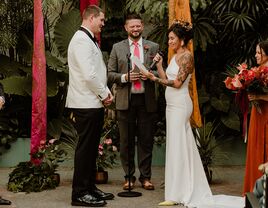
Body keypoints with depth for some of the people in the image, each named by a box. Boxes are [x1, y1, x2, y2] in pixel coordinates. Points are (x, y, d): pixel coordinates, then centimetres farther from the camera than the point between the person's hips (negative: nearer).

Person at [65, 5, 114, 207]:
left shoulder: (89, 40, 18)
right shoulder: (81, 40, -15)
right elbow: (88, 75, -22)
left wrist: (106, 92, 7)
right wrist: (104, 94, -11)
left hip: (94, 104, 10)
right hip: (86, 105, -10)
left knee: (91, 148, 15)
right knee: (85, 148, -5)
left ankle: (89, 188, 24)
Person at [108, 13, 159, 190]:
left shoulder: (153, 47, 8)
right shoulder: (117, 48, 8)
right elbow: (110, 74, 5)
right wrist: (125, 77, -12)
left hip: (147, 100, 0)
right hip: (125, 100, 0)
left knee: (146, 140, 4)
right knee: (126, 141, 5)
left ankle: (146, 177, 13)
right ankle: (129, 177, 15)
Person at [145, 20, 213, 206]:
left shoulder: (187, 56, -11)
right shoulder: (175, 57, 16)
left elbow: (177, 83, -17)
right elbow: (167, 79, 13)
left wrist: (155, 79, -19)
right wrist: (159, 64, 6)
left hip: (180, 105, -9)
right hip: (173, 105, 9)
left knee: (178, 146, -5)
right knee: (181, 145, 12)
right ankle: (188, 189, 20)